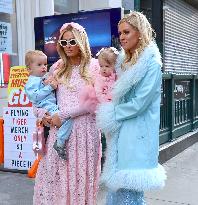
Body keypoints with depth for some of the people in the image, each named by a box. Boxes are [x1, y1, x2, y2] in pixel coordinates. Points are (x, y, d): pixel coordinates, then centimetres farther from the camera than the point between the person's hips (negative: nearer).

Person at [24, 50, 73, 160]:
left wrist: (53, 83, 3)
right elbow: (35, 96, -16)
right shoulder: (32, 82, -3)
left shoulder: (47, 76, 21)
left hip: (54, 104, 9)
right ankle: (59, 143, -21)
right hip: (46, 106, -9)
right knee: (68, 118, -24)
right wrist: (49, 87, -16)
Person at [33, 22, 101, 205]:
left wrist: (62, 115, -11)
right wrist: (44, 114, -2)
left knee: (81, 175, 2)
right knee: (55, 175, 3)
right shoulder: (57, 68, 13)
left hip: (84, 128, -3)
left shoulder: (94, 67, 0)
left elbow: (93, 101, -8)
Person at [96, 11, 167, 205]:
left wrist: (109, 115, -8)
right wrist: (107, 112, 1)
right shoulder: (124, 62, 13)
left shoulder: (151, 63, -11)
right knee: (116, 183, 13)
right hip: (120, 132, 8)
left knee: (129, 189, -1)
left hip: (136, 134, -8)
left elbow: (139, 103, -17)